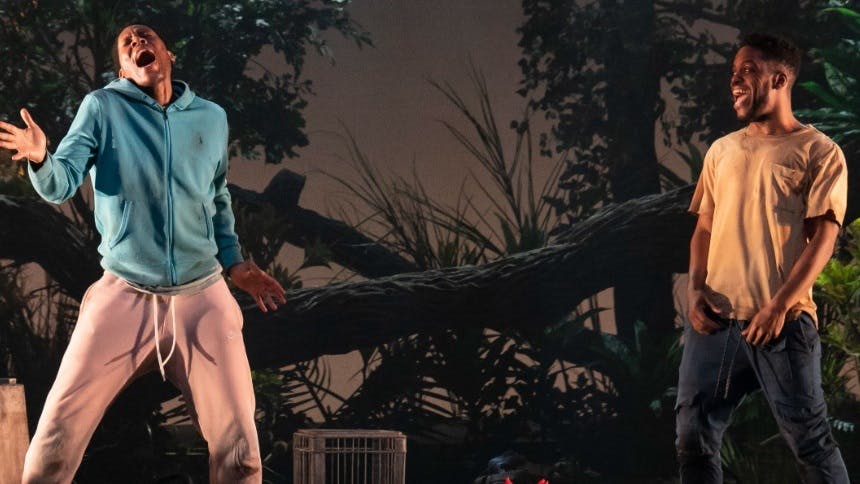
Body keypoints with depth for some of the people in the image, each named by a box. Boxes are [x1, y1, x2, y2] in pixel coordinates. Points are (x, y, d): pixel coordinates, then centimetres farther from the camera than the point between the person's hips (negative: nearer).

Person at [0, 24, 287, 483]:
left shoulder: (212, 117, 8)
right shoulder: (102, 107, -1)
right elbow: (60, 185, -12)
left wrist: (233, 260, 15)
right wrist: (39, 158, -33)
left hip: (202, 297, 2)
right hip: (123, 296, -2)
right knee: (56, 436, -4)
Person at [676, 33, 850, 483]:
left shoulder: (818, 151, -1)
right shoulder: (721, 151, 16)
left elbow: (823, 237, -7)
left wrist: (779, 306, -16)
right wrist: (697, 289, 1)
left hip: (782, 321, -5)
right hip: (714, 319, 5)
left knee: (809, 440, -1)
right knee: (694, 438, 4)